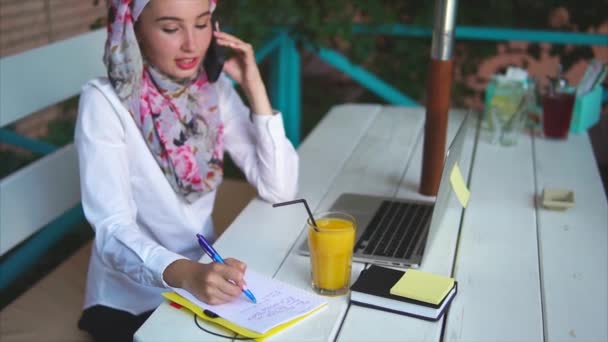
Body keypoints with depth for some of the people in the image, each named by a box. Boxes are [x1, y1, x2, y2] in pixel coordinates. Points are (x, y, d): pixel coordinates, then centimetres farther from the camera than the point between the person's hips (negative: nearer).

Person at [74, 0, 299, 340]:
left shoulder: (215, 90, -1)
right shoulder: (105, 102, -16)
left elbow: (280, 189, -8)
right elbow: (113, 230, -23)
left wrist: (254, 87, -14)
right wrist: (185, 273, -41)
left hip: (204, 278, 5)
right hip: (132, 302, -4)